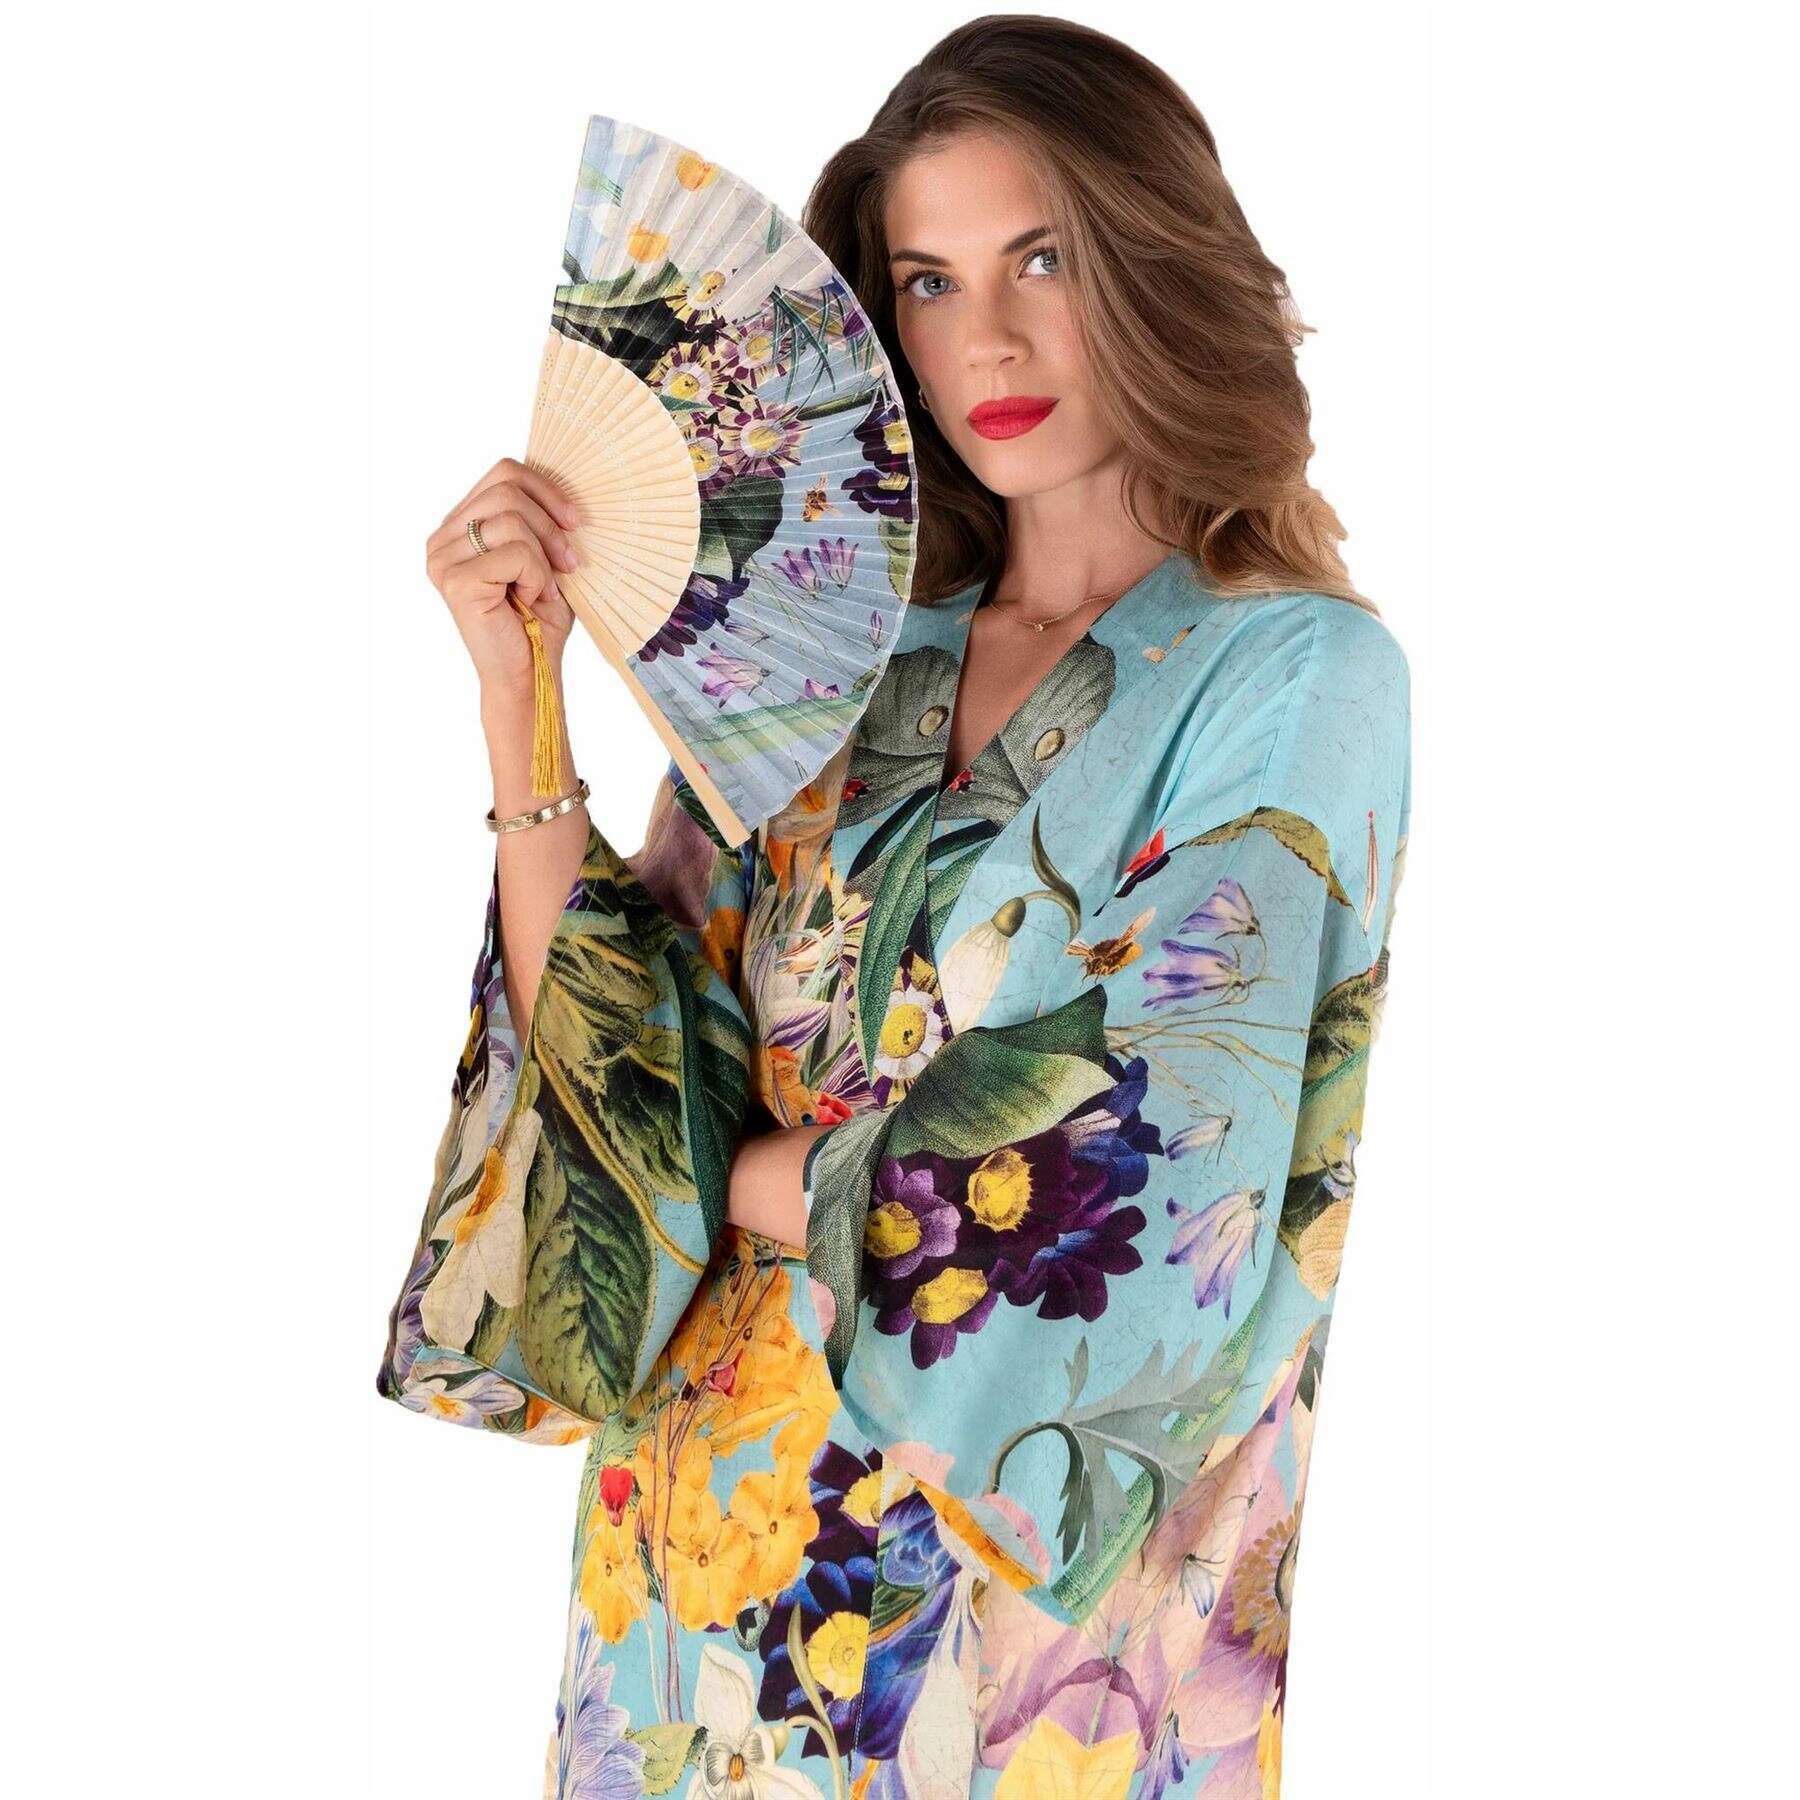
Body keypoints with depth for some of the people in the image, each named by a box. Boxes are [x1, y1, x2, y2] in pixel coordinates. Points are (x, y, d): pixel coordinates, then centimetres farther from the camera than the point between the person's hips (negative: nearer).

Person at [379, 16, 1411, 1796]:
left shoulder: (1289, 674, -10)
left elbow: (1137, 1182, -18)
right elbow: (606, 1071, -2)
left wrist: (749, 1172, -7)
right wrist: (521, 695, -10)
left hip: (1021, 1587, -4)